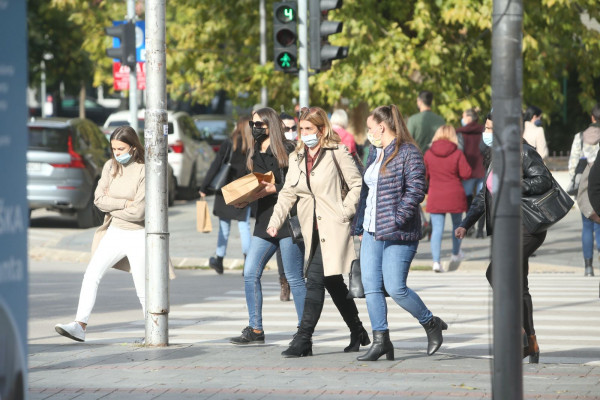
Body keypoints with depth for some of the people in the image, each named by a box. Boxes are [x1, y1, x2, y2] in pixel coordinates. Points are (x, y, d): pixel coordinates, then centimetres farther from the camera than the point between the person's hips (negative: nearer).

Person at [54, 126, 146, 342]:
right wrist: (124, 203, -15)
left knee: (143, 290, 1)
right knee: (91, 274, -10)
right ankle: (79, 326, -15)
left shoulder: (143, 172, -14)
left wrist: (111, 205, -8)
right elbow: (99, 199, -4)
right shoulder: (110, 166, 3)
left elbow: (138, 212, -19)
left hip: (138, 236, -5)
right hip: (114, 233, 5)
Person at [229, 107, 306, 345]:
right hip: (264, 221, 7)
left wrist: (273, 189, -19)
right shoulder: (254, 154, 16)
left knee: (294, 277, -3)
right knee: (250, 273, 1)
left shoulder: (287, 150, -6)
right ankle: (255, 330, 8)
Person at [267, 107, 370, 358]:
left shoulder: (337, 153, -3)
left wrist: (344, 213, -10)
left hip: (332, 227, -7)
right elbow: (288, 193, 15)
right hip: (312, 230, 7)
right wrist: (276, 221, 3)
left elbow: (358, 185, -3)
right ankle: (358, 333, 24)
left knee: (316, 279, -14)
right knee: (333, 283, 11)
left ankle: (303, 339, -14)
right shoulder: (296, 157, 15)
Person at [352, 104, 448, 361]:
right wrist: (359, 226, 18)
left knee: (395, 288, -8)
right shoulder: (375, 152, 16)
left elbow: (416, 190, -18)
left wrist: (398, 219, -21)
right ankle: (381, 340, 4)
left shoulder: (408, 153, -10)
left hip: (397, 234, -8)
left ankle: (431, 324, 14)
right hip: (372, 233, 8)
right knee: (371, 286, 0)